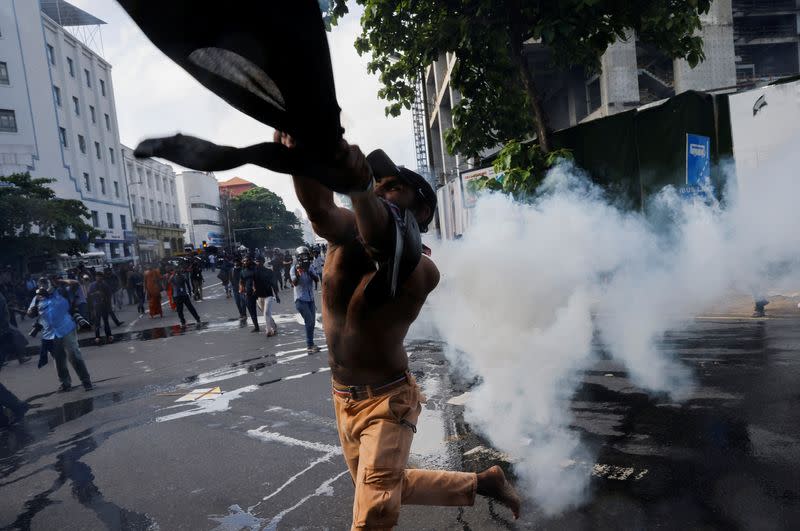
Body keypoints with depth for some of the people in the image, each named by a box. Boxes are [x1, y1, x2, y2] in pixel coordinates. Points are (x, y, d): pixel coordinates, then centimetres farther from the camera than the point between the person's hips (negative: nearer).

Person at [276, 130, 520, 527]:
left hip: (387, 403, -6)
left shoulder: (423, 271, -22)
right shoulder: (346, 236, -11)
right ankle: (482, 482, 44)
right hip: (343, 400, 6)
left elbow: (383, 237, -46)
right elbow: (319, 209, -34)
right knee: (390, 487, 24)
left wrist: (361, 186, -64)